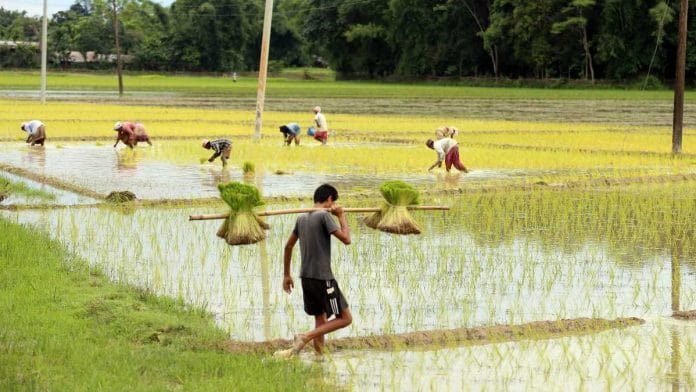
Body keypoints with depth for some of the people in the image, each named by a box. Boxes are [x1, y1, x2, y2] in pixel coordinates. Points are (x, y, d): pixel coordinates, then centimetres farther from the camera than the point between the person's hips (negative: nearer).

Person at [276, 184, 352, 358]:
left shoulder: (301, 218, 12)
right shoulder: (324, 216, -10)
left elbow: (288, 246, 18)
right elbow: (346, 239, -14)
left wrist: (286, 275, 25)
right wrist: (341, 216, 0)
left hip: (306, 278, 8)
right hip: (323, 278, -8)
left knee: (320, 320, 17)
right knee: (345, 318, -2)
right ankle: (305, 337, -14)